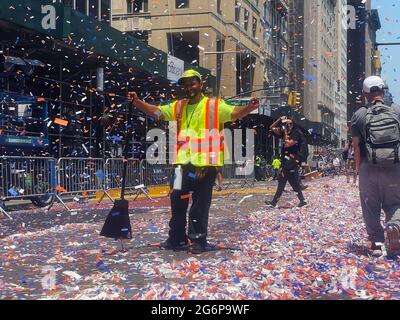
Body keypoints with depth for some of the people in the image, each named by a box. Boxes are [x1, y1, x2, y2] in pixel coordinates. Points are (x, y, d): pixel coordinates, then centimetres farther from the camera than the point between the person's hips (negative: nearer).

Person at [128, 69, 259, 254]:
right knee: (177, 200, 10)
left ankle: (198, 241, 13)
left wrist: (249, 108, -30)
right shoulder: (179, 107, 14)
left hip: (206, 163, -5)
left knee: (200, 204, 3)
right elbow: (155, 112, 14)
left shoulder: (214, 105, 0)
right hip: (184, 162, 5)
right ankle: (177, 239, 22)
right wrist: (136, 102, 1)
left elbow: (234, 114, -11)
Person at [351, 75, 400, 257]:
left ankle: (376, 242, 10)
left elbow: (356, 145, 1)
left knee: (371, 207, 11)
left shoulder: (360, 115, 0)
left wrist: (358, 167, 10)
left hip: (369, 168, 0)